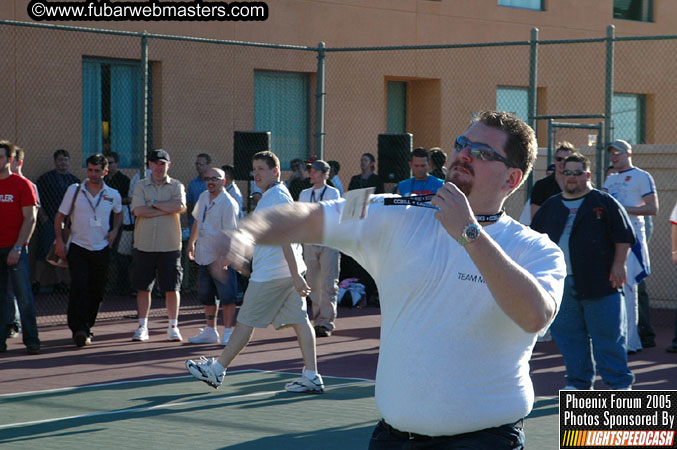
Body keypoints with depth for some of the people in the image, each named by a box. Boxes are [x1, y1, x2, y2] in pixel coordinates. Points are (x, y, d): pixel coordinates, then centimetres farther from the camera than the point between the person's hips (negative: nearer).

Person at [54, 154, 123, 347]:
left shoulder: (113, 195, 4)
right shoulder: (74, 190, -1)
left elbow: (118, 213, 25)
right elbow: (60, 217, 4)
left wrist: (114, 230, 7)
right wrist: (59, 240, -6)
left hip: (102, 250, 2)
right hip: (78, 248, -2)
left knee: (96, 291, 5)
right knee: (79, 288, -15)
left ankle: (87, 326, 20)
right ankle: (78, 330, -18)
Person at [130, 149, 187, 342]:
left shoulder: (176, 186, 7)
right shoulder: (140, 186, 6)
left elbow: (180, 206, -13)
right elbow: (139, 210, -10)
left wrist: (154, 203, -8)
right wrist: (167, 209, -9)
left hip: (170, 245, -1)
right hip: (144, 244, 1)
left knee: (172, 287, 1)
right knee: (143, 287, 5)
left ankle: (173, 327, 10)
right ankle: (142, 326, 14)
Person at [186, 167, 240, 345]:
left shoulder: (228, 204, -15)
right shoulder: (203, 197, 8)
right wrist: (191, 242, 26)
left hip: (221, 257, -8)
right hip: (203, 256, 8)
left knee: (226, 296, -5)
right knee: (206, 296, 13)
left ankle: (228, 331, 3)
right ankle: (210, 331, 23)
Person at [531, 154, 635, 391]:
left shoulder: (604, 202, 2)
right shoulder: (551, 206, 14)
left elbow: (624, 236, -1)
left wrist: (618, 265, -8)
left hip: (598, 282, -4)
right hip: (561, 283, 5)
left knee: (607, 335, -3)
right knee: (568, 335, 7)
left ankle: (619, 382, 5)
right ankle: (579, 382, 18)